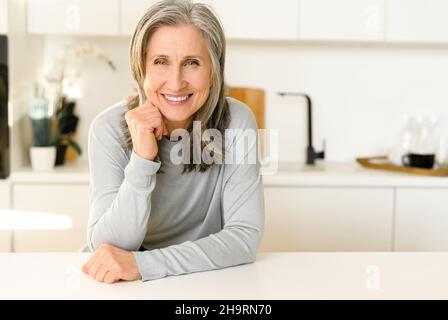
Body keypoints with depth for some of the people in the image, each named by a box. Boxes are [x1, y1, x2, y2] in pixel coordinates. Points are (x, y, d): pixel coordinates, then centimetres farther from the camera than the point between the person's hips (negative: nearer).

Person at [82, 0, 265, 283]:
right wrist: (142, 159, -27)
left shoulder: (236, 122, -14)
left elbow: (246, 237, -18)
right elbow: (106, 248, -15)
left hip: (211, 281, -1)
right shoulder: (110, 127, -13)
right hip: (127, 288, 1)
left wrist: (142, 264, -27)